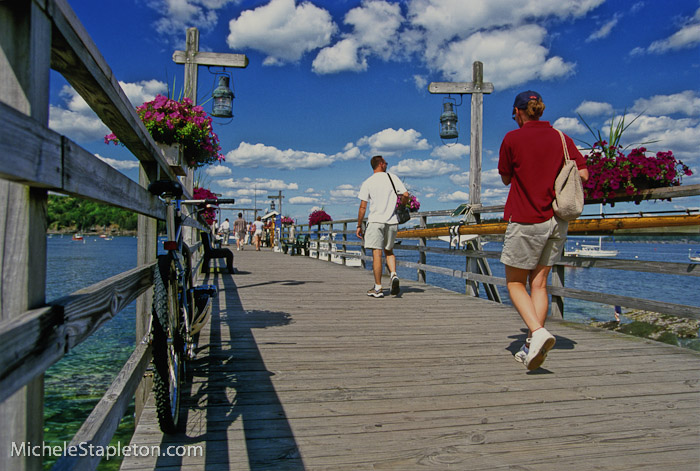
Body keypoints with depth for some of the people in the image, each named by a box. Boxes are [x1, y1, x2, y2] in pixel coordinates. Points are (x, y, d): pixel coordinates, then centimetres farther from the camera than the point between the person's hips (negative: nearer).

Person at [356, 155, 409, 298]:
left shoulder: (367, 183, 1)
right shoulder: (393, 177, 6)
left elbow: (363, 207, -4)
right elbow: (405, 195, -1)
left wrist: (359, 226, 2)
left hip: (375, 221, -3)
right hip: (392, 221, 3)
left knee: (376, 254, -1)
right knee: (389, 251, 20)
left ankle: (378, 288, 1)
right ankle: (394, 275, -3)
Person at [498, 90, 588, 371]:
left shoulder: (512, 139, -6)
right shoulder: (561, 138, 7)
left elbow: (506, 179, 4)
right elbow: (582, 173, 2)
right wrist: (554, 185, 14)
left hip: (526, 221, -5)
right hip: (557, 221, 5)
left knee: (515, 283, 6)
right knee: (539, 283, 10)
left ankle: (538, 332, -16)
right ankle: (532, 347, 10)